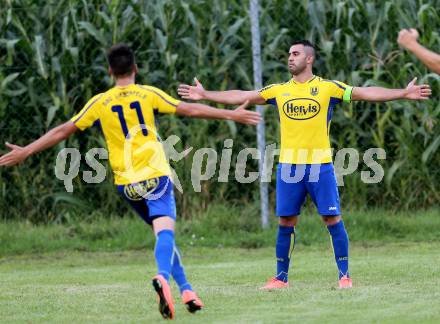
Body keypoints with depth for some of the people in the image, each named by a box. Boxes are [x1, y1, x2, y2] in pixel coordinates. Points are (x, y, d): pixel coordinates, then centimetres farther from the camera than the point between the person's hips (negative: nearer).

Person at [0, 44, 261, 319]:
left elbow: (63, 131, 6)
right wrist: (231, 115, 7)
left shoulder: (99, 103, 5)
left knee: (164, 232, 17)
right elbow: (190, 110, 0)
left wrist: (26, 151, 14)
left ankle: (185, 288, 12)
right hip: (155, 174, -3)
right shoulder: (149, 94, 0)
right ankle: (163, 277, -45)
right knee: (165, 229, -17)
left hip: (126, 183, 3)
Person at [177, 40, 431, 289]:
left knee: (333, 219, -4)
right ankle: (281, 277, 13)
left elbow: (365, 93, -4)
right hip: (288, 165, 3)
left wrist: (404, 93, -12)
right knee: (286, 222, 5)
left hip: (320, 165, -3)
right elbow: (242, 97, 12)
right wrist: (205, 95, 9)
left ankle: (344, 275, 4)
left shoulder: (327, 88, 1)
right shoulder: (279, 90, 10)